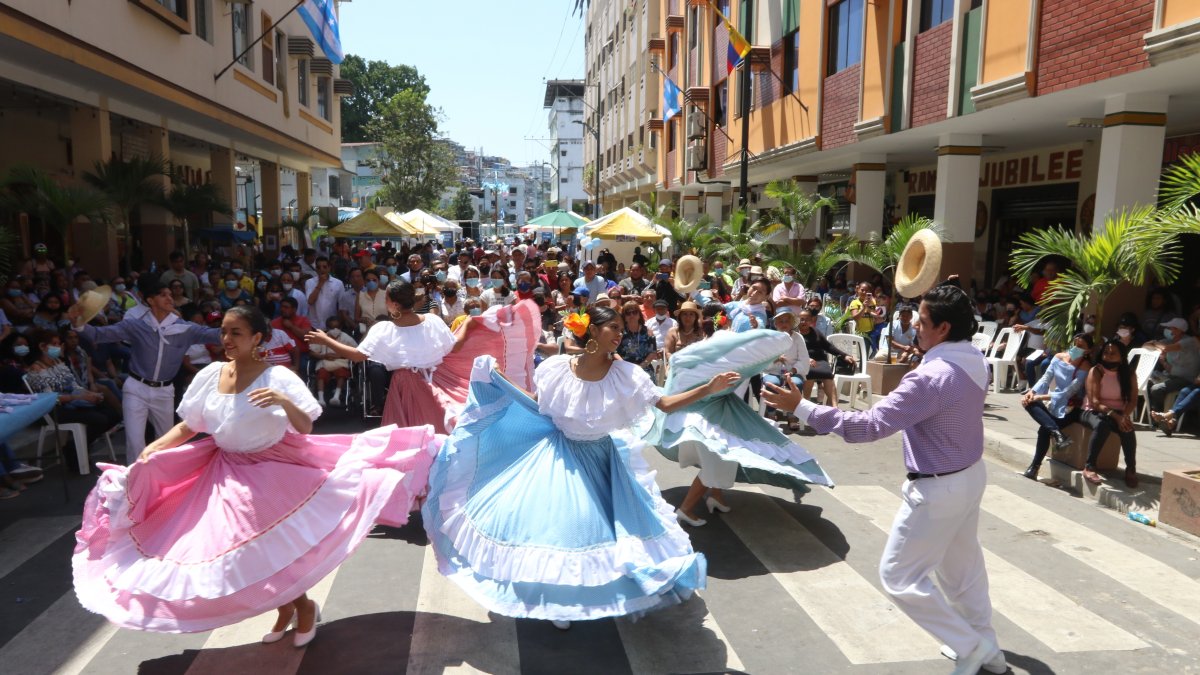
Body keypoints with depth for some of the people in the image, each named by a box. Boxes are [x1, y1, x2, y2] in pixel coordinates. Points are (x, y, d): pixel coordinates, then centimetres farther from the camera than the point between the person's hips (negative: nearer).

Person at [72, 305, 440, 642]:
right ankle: (286, 610, 36)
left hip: (275, 474, -5)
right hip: (228, 475, 5)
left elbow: (305, 429, -19)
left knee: (274, 549, -2)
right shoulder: (211, 374, -4)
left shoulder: (278, 377, -17)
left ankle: (304, 606, 28)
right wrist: (153, 448, -11)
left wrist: (286, 402, -37)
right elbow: (188, 427, 4)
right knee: (245, 552, 11)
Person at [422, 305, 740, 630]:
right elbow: (535, 404, 1)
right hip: (560, 455, 0)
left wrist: (709, 388, -25)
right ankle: (558, 596, 22)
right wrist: (501, 382, -5)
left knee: (599, 524, 3)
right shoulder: (556, 367, -15)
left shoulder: (625, 374, -15)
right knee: (551, 522, -1)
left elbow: (665, 404, -16)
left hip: (600, 459, 1)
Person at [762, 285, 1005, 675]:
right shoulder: (975, 361, -3)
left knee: (899, 577, 5)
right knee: (961, 565, 25)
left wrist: (801, 407, -32)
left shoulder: (930, 378, -31)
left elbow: (870, 425, -34)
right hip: (970, 474, 10)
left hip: (939, 489, -9)